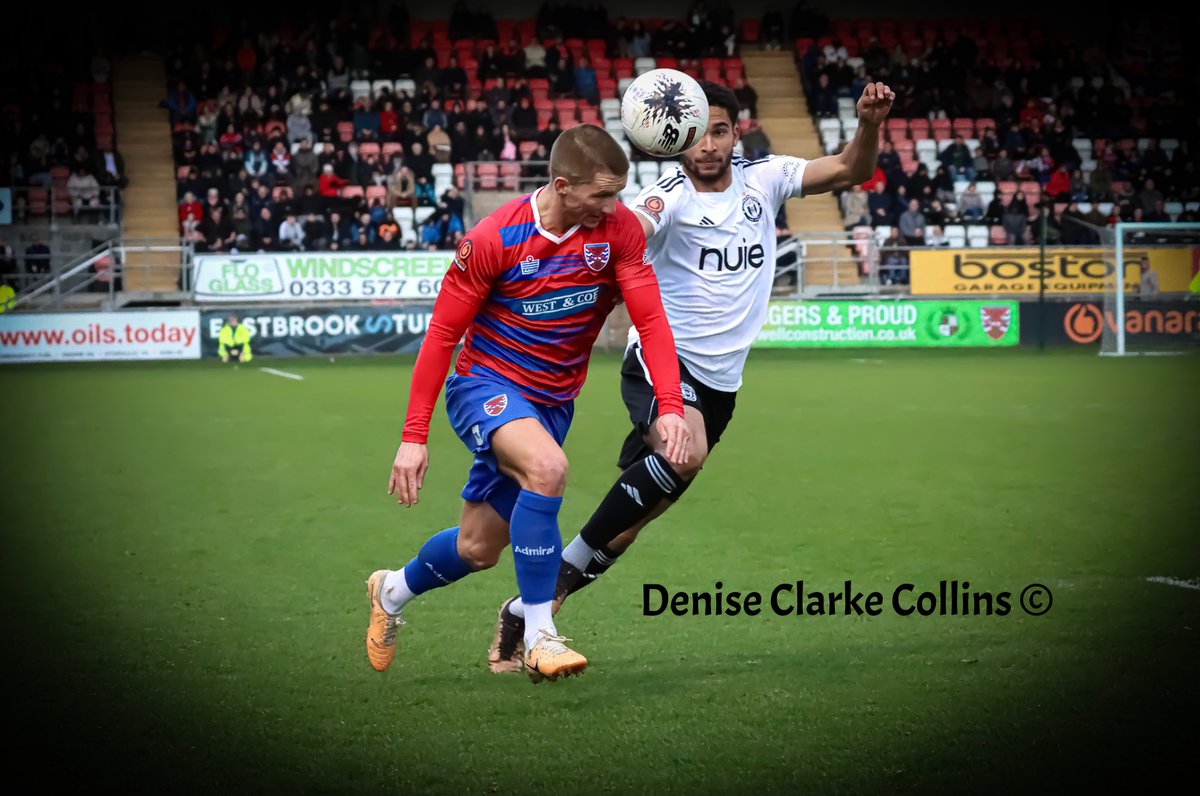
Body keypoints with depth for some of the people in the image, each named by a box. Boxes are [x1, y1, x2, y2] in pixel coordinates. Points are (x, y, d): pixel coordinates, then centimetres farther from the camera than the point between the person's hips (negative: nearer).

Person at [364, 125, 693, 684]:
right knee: (547, 467, -35)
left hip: (552, 401, 5)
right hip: (486, 385, -4)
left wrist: (671, 407, -26)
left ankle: (393, 591, 44)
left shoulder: (619, 229, -11)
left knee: (478, 550, 12)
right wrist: (414, 437, -13)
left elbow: (651, 319, -12)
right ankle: (538, 638, -26)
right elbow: (442, 335, -12)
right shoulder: (494, 240, -19)